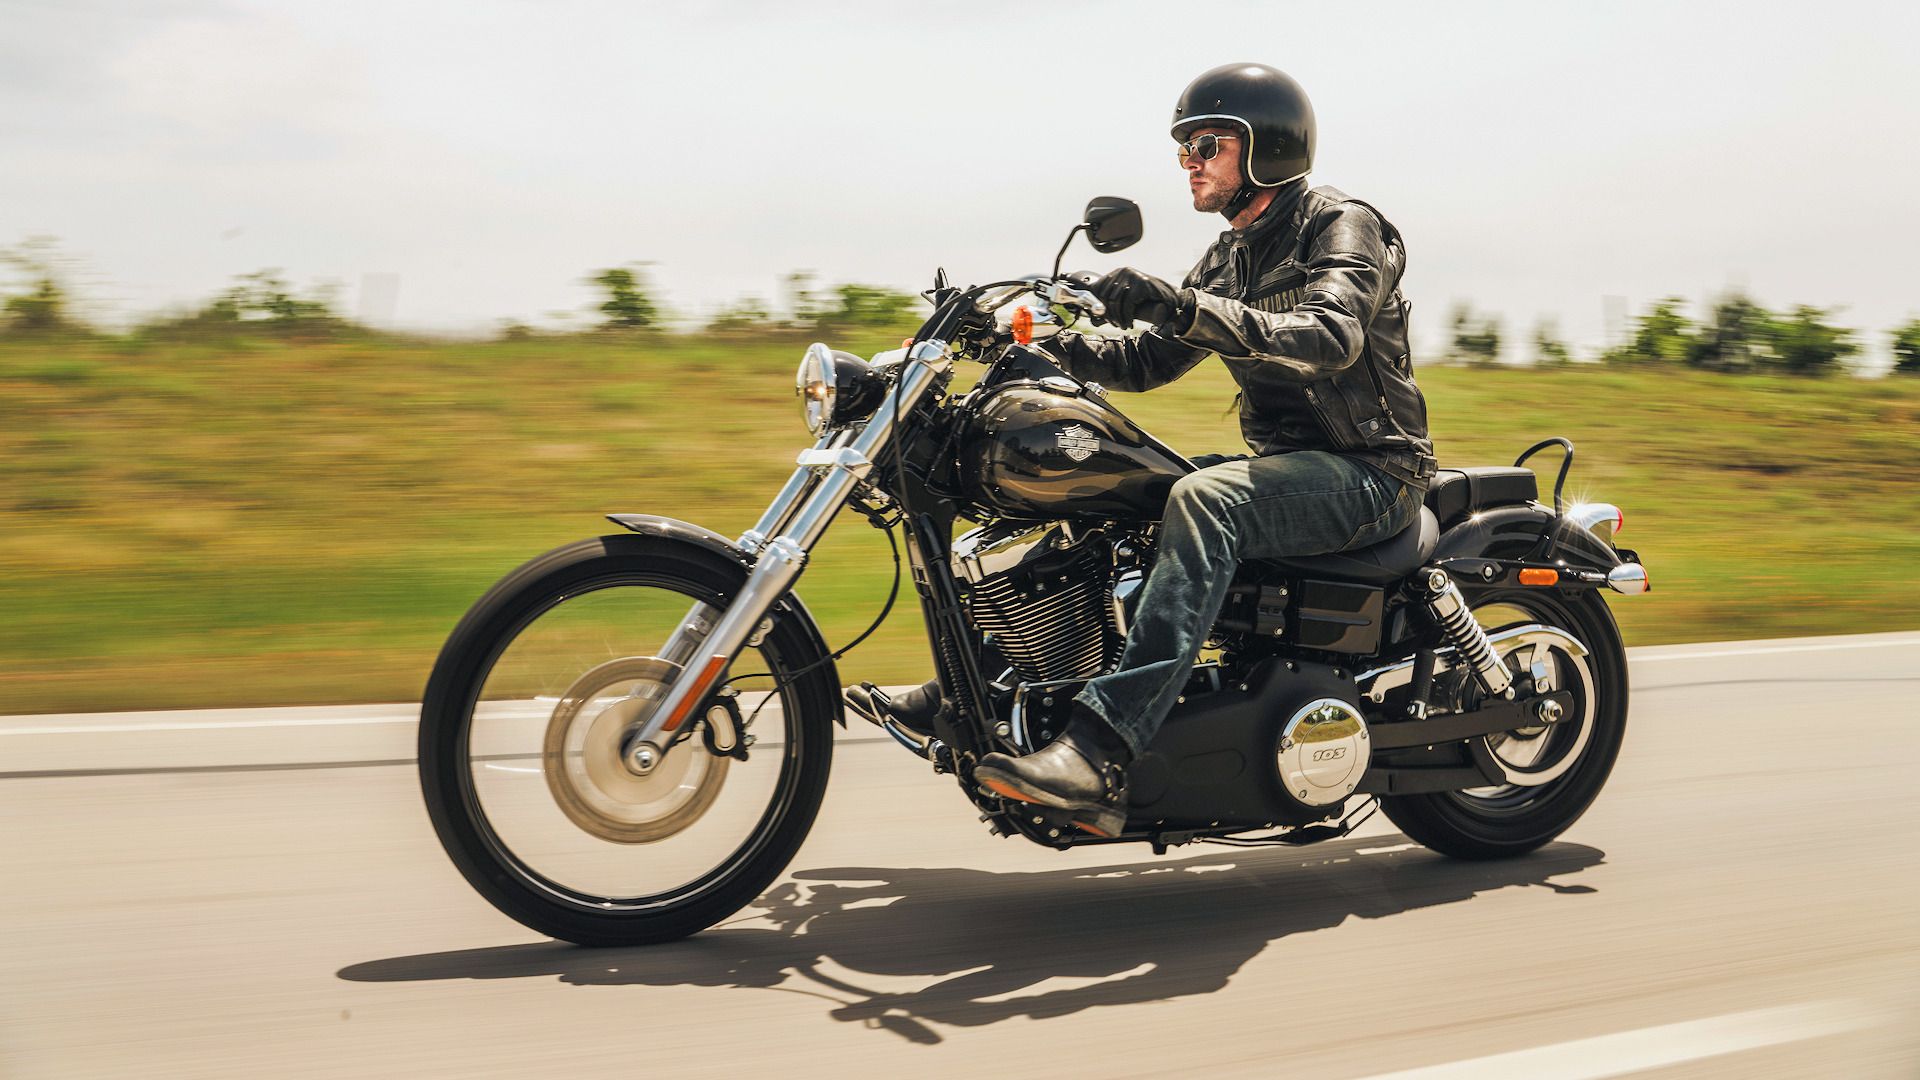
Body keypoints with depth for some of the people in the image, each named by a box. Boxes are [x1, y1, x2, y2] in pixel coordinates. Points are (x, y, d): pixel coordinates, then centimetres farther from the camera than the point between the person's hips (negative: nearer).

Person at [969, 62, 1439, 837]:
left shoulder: (1341, 226, -8)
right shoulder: (1228, 260, 18)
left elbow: (1331, 338, -29)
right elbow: (1146, 362, 14)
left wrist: (1184, 307, -39)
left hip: (1370, 469, -9)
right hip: (1285, 463, 9)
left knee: (1202, 500, -36)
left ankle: (1100, 754, -46)